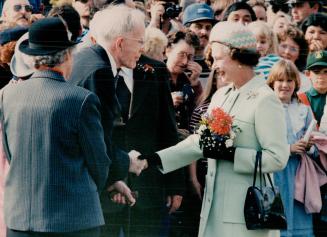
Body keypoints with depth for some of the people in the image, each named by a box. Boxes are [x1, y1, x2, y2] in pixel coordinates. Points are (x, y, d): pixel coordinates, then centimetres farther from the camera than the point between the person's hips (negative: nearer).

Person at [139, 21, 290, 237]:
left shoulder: (265, 100, -10)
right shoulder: (221, 96, 15)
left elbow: (278, 158, -14)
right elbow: (198, 142, 18)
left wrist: (230, 154, -17)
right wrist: (156, 159, 10)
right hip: (215, 207, 7)